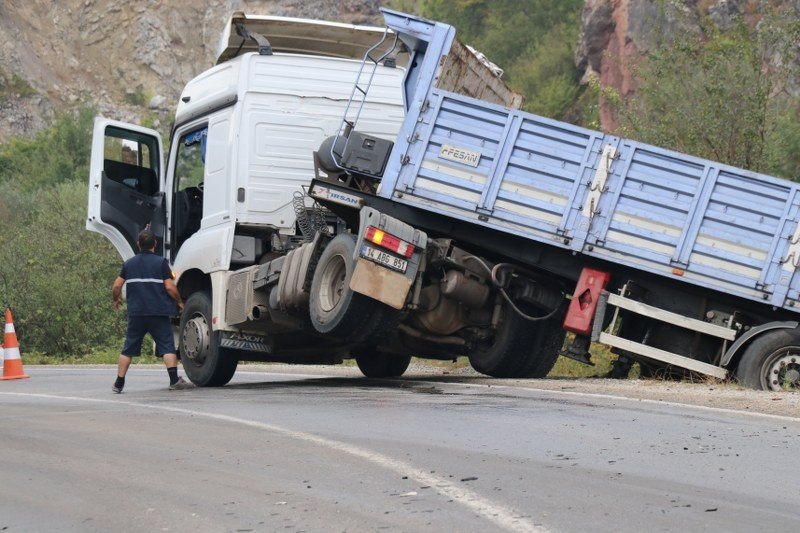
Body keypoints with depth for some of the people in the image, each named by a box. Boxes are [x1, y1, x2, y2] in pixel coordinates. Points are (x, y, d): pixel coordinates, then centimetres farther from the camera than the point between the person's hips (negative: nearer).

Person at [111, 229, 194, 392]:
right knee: (167, 346, -2)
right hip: (158, 312, -3)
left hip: (136, 313, 3)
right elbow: (170, 287, -8)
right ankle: (174, 380, -13)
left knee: (128, 349, 9)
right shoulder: (160, 262, -3)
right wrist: (179, 302, 8)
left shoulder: (129, 263, 9)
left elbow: (116, 286, 8)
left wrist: (116, 300, 27)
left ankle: (119, 383, 10)